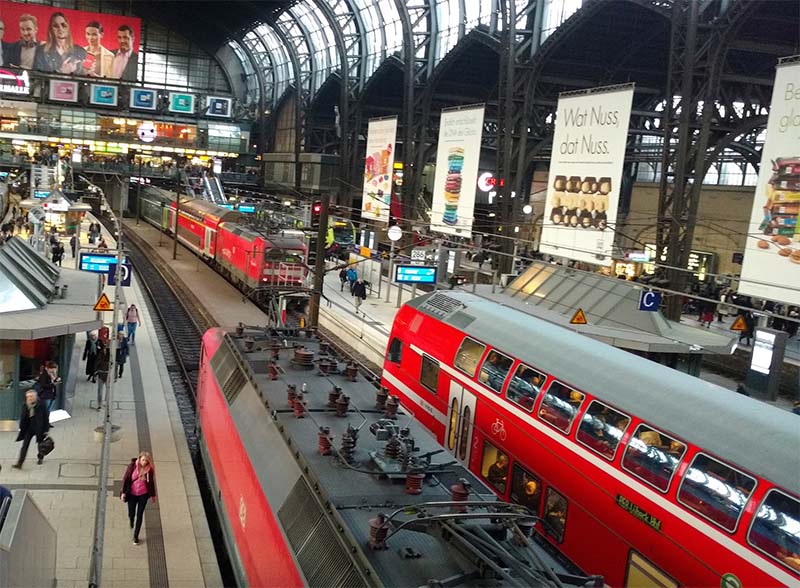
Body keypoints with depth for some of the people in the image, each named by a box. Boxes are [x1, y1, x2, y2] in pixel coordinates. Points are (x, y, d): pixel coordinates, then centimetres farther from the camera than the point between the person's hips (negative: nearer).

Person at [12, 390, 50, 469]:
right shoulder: (25, 406, -5)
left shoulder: (41, 406, -17)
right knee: (25, 446, -4)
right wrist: (21, 428, 5)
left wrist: (46, 430, -10)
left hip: (39, 429, -2)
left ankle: (40, 458, 42)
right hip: (29, 429, 2)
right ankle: (19, 464, -5)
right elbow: (22, 417, 6)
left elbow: (46, 418, -11)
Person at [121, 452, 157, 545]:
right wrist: (123, 492, -11)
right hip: (132, 494, 0)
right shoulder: (132, 466, -16)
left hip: (143, 495, 0)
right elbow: (125, 479, -8)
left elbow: (151, 482, 1)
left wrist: (153, 495, 10)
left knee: (139, 515, 3)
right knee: (131, 514, 10)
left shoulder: (149, 469, -11)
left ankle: (136, 536, 18)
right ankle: (131, 521, 50)